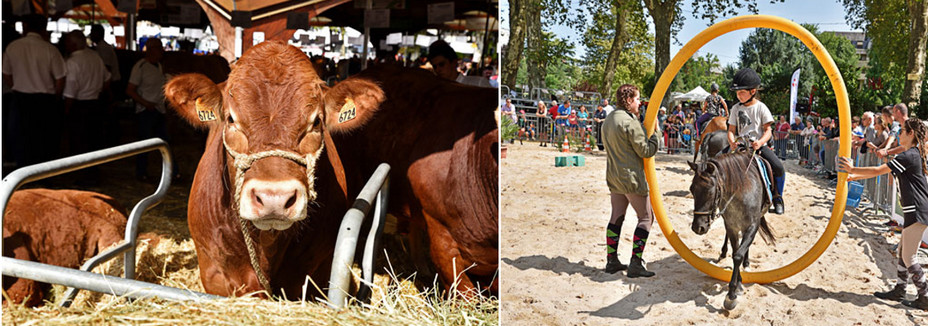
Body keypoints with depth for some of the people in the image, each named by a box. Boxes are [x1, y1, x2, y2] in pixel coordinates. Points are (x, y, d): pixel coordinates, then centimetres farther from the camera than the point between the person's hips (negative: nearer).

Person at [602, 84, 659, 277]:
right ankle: (635, 263, -2)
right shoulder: (630, 122, -17)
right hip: (632, 177, -8)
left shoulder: (608, 120, 10)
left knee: (616, 218, 13)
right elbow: (646, 151, -16)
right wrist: (654, 132, 0)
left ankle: (612, 261, 16)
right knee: (646, 217, 1)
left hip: (614, 177, 9)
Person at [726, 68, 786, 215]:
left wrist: (760, 142, -24)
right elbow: (731, 130, 5)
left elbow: (768, 130, -3)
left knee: (779, 168, -21)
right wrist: (732, 142, -16)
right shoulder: (736, 108, 6)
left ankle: (777, 198, 1)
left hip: (759, 145, -2)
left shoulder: (761, 107, -1)